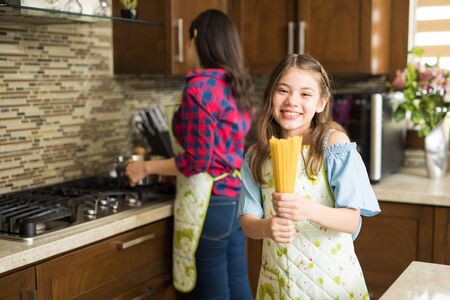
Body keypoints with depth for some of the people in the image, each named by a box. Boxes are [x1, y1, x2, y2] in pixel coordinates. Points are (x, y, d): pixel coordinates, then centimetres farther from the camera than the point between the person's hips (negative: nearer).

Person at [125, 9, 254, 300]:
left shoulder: (199, 86, -14)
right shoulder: (236, 84, 10)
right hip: (235, 194, 8)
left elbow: (197, 159, -17)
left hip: (210, 199, -8)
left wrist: (147, 167, -4)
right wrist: (175, 167, 23)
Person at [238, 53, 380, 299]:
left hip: (332, 277, -2)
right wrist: (267, 227, -26)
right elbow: (247, 223, -3)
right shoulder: (257, 156, -1)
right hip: (276, 280, 3)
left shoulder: (334, 143, -11)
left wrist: (310, 210, -33)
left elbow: (352, 221, -14)